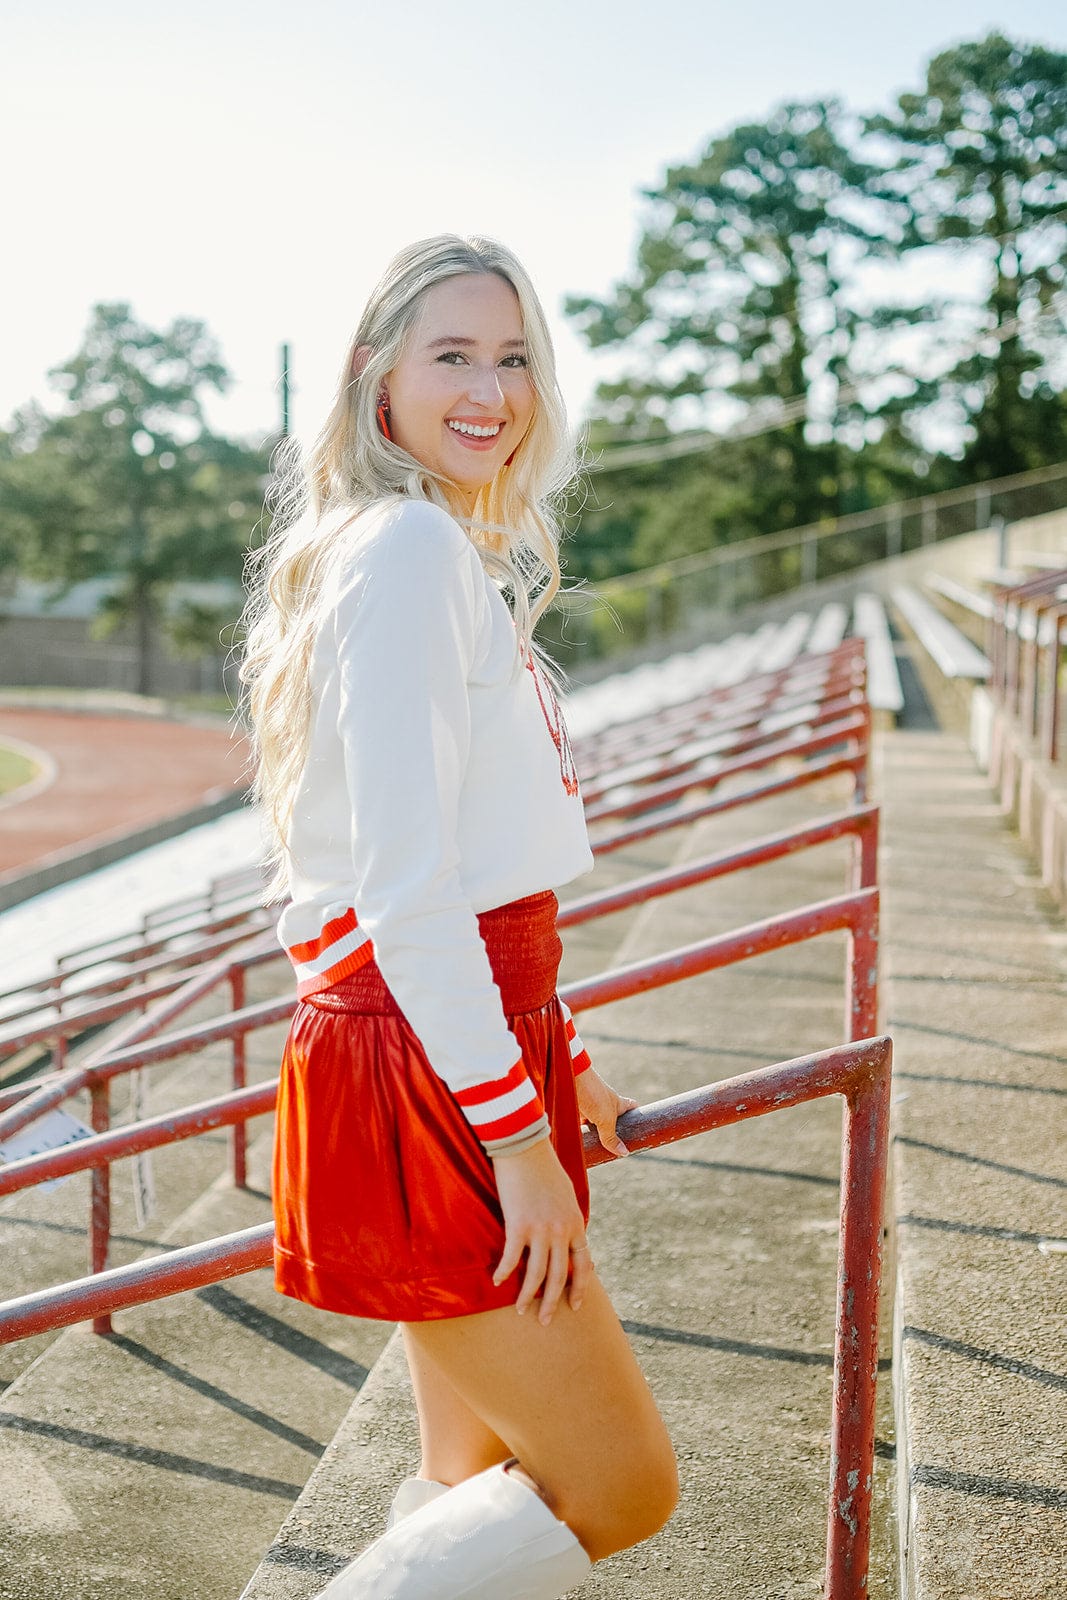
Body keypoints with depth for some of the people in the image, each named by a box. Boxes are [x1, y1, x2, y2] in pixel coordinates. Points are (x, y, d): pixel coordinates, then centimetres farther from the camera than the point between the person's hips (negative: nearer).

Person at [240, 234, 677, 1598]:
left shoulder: (461, 556, 17)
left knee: (483, 1478, 18)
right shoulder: (409, 545, -15)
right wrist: (519, 1133, -18)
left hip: (481, 1039, 10)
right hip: (421, 1074, -10)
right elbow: (402, 885, -21)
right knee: (618, 1489, -3)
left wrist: (558, 1063, 22)